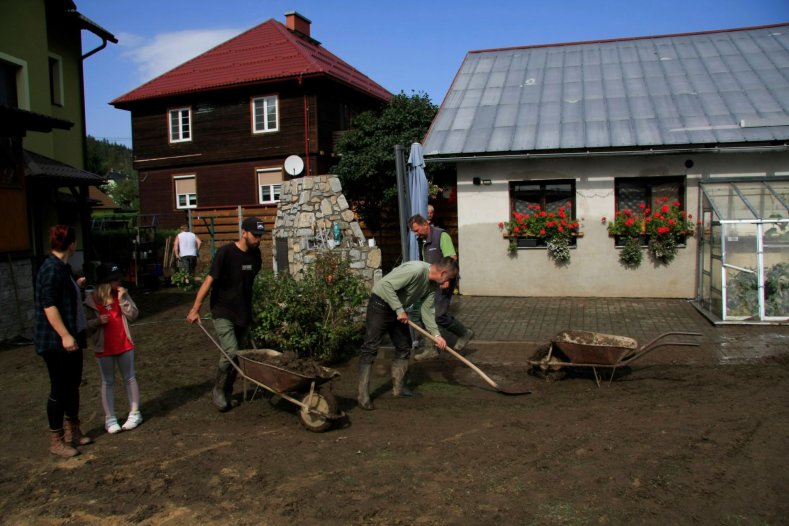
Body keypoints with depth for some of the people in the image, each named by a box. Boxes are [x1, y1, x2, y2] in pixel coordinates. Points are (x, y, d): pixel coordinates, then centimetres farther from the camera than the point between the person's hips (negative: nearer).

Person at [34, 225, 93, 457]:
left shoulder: (62, 267, 10)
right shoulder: (52, 269, -19)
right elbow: (49, 305, -24)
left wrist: (77, 286, 35)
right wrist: (64, 335, -27)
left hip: (70, 337, 10)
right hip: (56, 342, -10)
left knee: (72, 385, 17)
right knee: (59, 389, 0)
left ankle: (72, 431, 31)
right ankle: (56, 440, 13)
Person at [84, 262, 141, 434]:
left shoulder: (122, 294, -1)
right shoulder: (92, 300, -7)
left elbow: (133, 315, -8)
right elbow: (87, 325, -3)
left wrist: (123, 299, -17)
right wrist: (98, 321, -23)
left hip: (124, 345, 2)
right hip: (104, 348, -2)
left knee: (129, 378, 10)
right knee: (107, 382, 7)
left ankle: (135, 413, 20)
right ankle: (109, 418, 14)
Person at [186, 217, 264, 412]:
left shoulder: (255, 254, 2)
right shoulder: (225, 253, -16)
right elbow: (209, 281, -14)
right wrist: (195, 309, -13)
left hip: (244, 313, 6)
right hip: (223, 313, -6)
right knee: (231, 353, -16)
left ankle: (227, 392, 26)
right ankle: (218, 392, 6)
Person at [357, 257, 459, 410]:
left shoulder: (433, 284, -1)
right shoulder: (416, 270, -29)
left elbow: (427, 309, 6)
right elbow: (386, 284, -31)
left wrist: (436, 334, 0)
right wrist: (400, 310, -27)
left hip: (398, 310, 10)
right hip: (380, 304, -10)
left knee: (404, 347, 11)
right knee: (370, 348, -10)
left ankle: (398, 388, 22)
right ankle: (363, 395, -8)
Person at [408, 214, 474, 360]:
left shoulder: (441, 236, -12)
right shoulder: (424, 241, 14)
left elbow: (452, 258, -19)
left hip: (444, 283, -9)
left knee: (439, 315, -13)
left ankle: (465, 334, 10)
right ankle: (435, 348, 15)